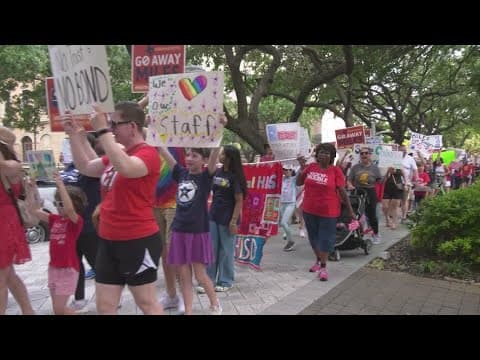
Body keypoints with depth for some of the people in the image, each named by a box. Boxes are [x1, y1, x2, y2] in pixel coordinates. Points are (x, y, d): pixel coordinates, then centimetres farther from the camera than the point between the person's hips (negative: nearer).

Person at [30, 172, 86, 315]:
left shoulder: (76, 221, -14)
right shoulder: (55, 219, 6)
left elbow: (69, 209, -35)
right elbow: (35, 210, 3)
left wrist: (60, 185, -38)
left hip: (68, 269, -7)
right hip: (53, 267, 7)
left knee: (59, 308, -3)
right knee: (57, 308, 14)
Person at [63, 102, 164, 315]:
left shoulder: (148, 153, -14)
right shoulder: (116, 154, 11)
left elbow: (126, 168, -35)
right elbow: (85, 167, 19)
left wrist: (102, 131, -29)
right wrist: (74, 135, 10)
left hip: (138, 242, -8)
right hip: (108, 241, 8)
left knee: (147, 303, 8)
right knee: (104, 306, 15)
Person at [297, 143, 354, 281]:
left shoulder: (336, 170, -9)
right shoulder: (310, 167, 0)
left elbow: (342, 192, -7)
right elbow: (298, 183, 8)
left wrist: (350, 210, -6)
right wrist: (302, 169, -6)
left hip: (328, 211, -4)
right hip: (309, 210, 4)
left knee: (325, 238, 3)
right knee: (313, 237, 18)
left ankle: (323, 267, 17)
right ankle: (318, 260, 39)